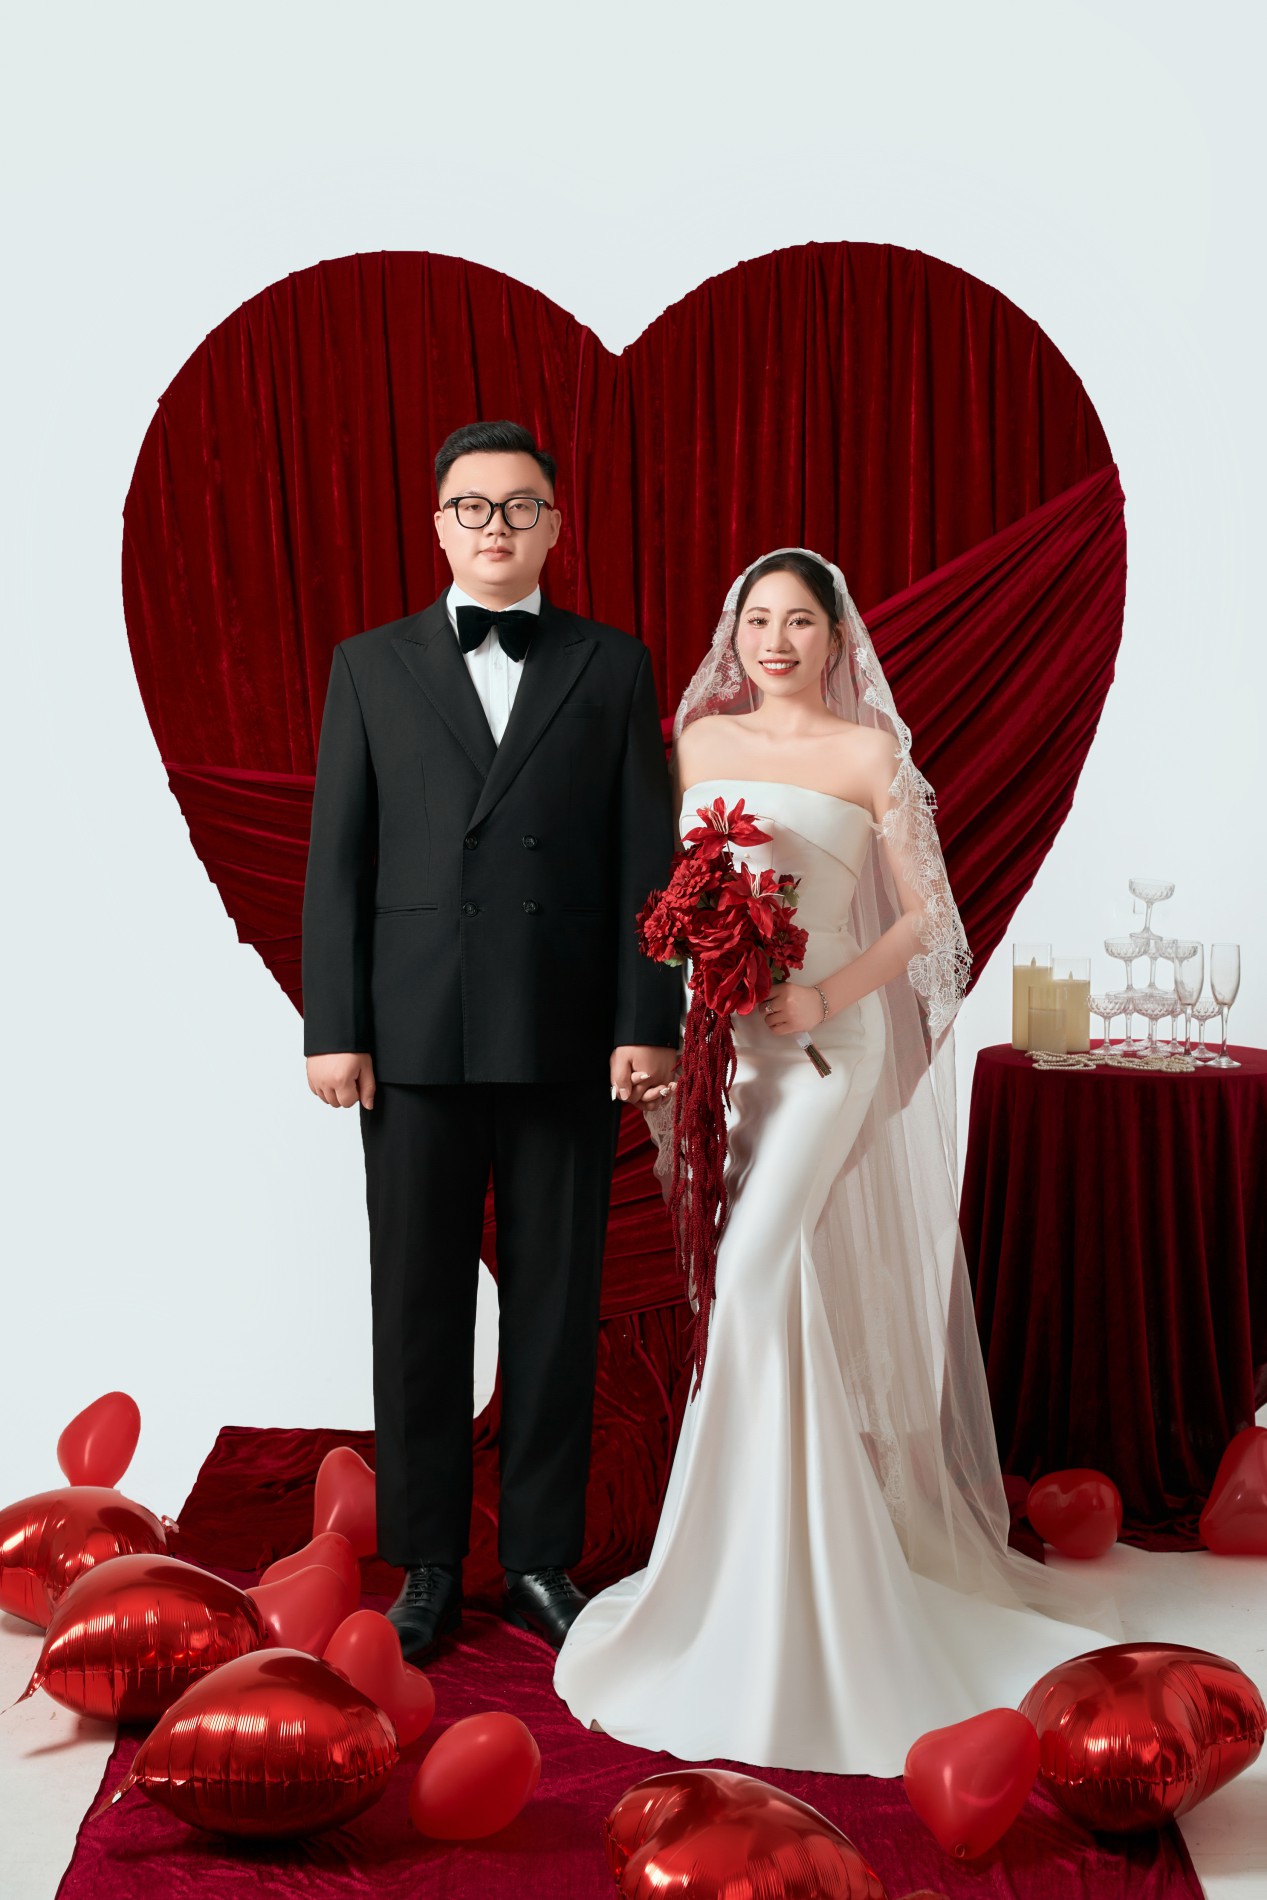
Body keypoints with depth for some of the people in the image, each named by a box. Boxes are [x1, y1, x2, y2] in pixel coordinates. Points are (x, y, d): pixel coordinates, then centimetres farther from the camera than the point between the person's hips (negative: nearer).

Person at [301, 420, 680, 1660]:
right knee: (417, 1306, 6)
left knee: (556, 1306, 7)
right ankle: (426, 1563, 19)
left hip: (565, 1044, 0)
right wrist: (332, 1028, -4)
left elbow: (645, 856, 3)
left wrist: (648, 1023, -5)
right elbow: (337, 858, 4)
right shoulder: (371, 666, 8)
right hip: (415, 1041, 0)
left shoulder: (612, 668, 7)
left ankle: (541, 1556, 20)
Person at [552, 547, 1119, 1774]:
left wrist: (829, 996, -16)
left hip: (826, 1042, -4)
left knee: (761, 1271, -17)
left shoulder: (871, 752, -1)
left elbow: (925, 912, -2)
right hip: (713, 1042, 5)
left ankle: (769, 1563, -5)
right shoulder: (698, 739, 12)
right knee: (749, 1290, 8)